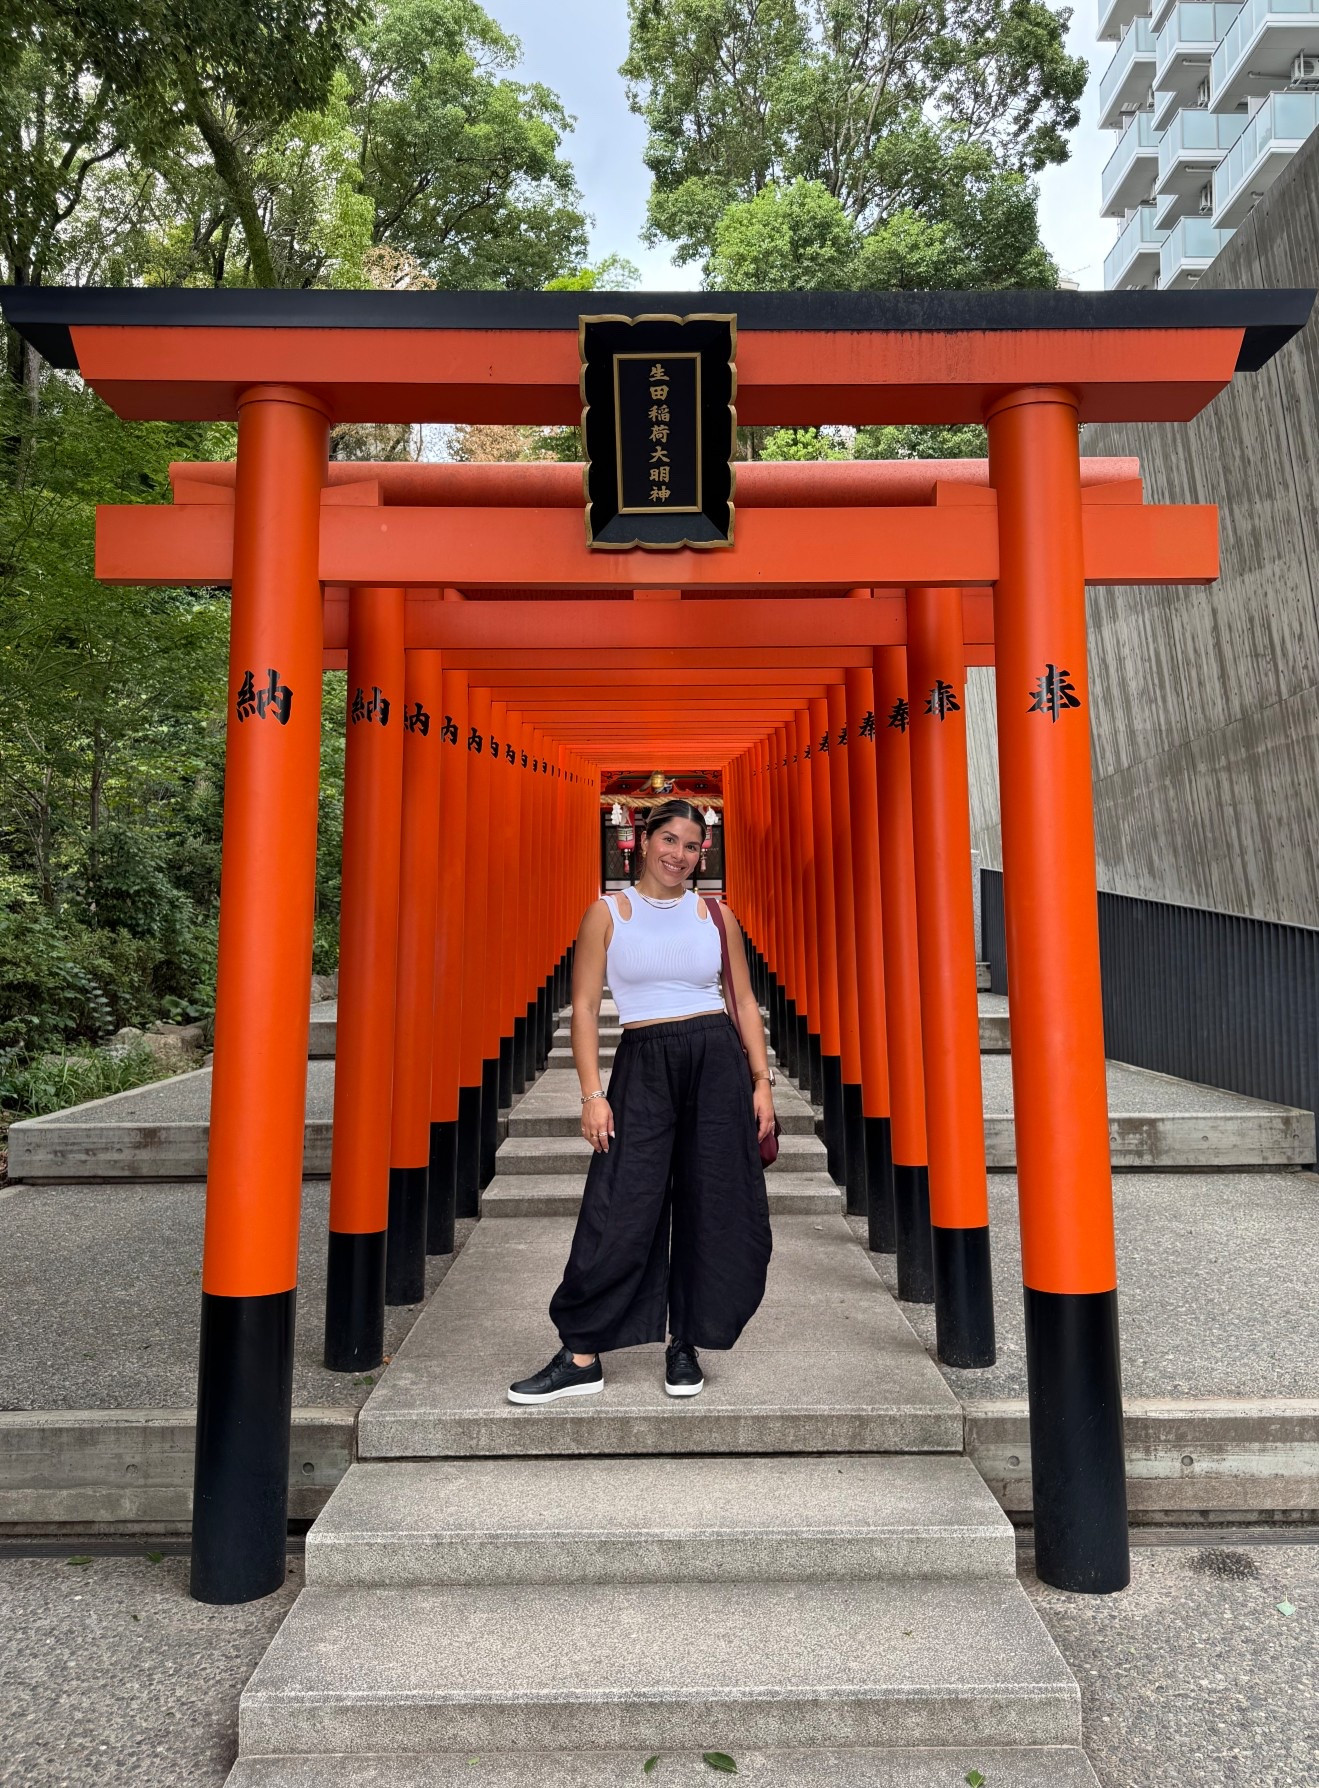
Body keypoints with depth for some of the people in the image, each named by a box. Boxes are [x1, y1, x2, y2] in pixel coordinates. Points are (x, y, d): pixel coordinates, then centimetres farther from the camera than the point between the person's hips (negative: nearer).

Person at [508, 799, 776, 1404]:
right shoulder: (607, 913, 2)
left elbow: (744, 1000, 11)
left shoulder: (715, 915, 8)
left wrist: (762, 1081, 4)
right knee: (619, 1209, -5)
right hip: (643, 1065, -2)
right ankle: (582, 1358, 8)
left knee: (712, 1208, 5)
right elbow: (585, 1006, 0)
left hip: (717, 1062, 2)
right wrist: (592, 1094, -8)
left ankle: (685, 1346, 22)